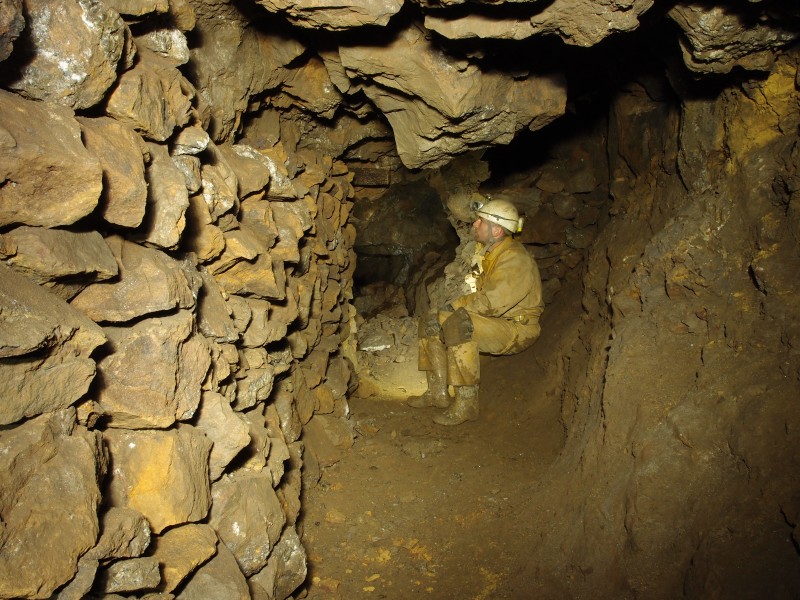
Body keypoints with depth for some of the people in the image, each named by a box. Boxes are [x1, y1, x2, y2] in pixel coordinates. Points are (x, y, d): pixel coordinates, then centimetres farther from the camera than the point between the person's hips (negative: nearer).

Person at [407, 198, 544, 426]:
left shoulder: (515, 259, -21)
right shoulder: (489, 252, 11)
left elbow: (492, 302, -28)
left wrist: (455, 305, -15)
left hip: (517, 328, -10)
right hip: (494, 321, 10)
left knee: (458, 324, -35)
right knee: (430, 323, 2)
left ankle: (466, 403, -29)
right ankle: (438, 392, 4)